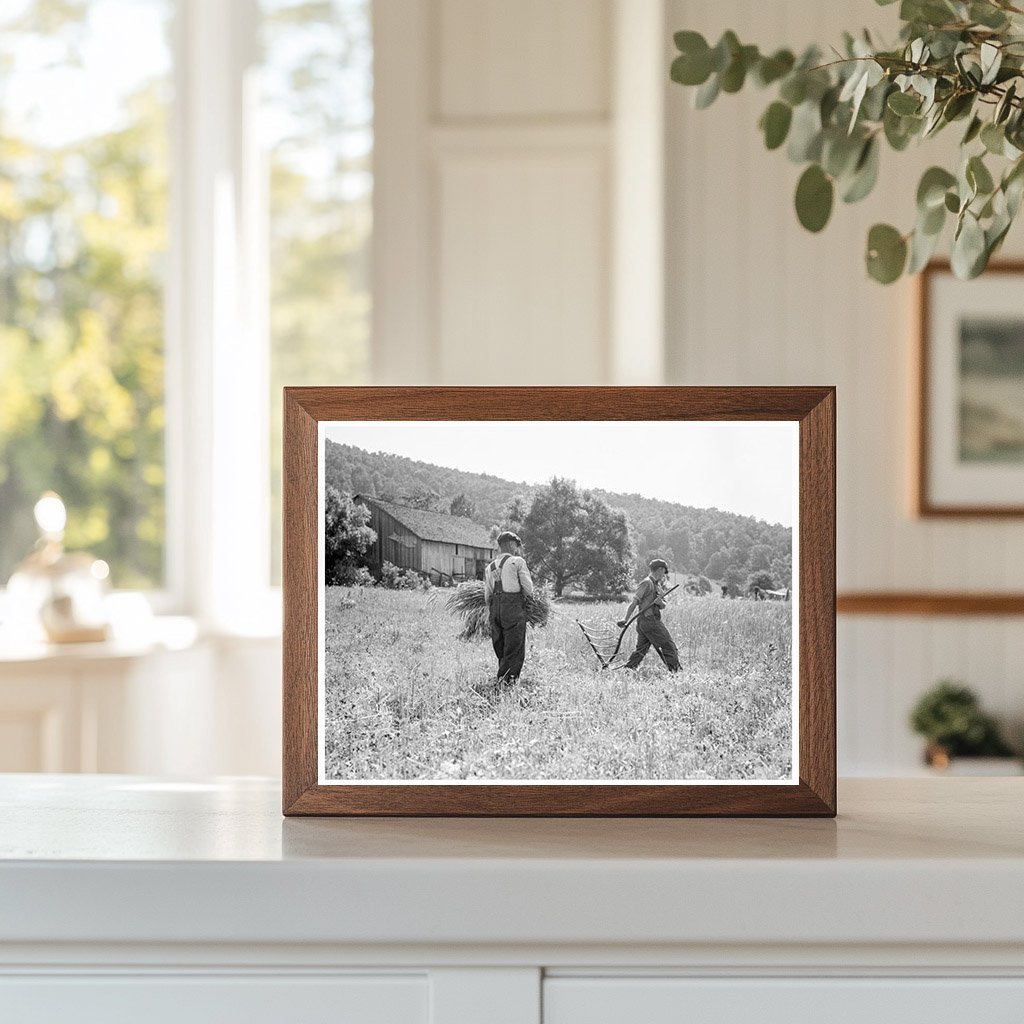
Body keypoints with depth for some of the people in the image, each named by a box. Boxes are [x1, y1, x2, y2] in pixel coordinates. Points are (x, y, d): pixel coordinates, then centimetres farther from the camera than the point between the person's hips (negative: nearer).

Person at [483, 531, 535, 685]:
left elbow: (487, 595, 13)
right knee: (514, 649, -3)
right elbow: (529, 590, -4)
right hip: (514, 608, -6)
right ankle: (507, 679, -10)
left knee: (500, 649, 13)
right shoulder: (518, 562, -1)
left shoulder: (490, 567, 16)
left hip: (495, 608, 6)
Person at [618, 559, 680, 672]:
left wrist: (660, 602, -7)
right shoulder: (647, 583, -10)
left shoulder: (657, 585, 20)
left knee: (641, 650, 7)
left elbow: (663, 606, 18)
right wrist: (626, 619, -22)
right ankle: (674, 671, -2)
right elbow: (634, 602, -17)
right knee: (669, 646, -4)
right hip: (650, 620, -9)